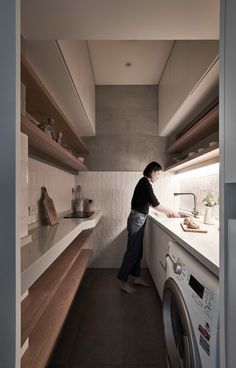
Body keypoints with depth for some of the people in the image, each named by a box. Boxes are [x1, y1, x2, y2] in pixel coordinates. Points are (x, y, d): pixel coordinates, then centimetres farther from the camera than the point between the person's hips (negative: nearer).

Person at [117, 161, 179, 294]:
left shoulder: (145, 183, 14)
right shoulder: (145, 182, -16)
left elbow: (151, 203, 19)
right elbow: (155, 204, -19)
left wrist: (166, 211, 14)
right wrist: (171, 211, -6)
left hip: (139, 219, 10)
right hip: (137, 219, -9)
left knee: (138, 250, 17)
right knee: (132, 251, 1)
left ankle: (137, 277, 31)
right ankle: (123, 281, 17)